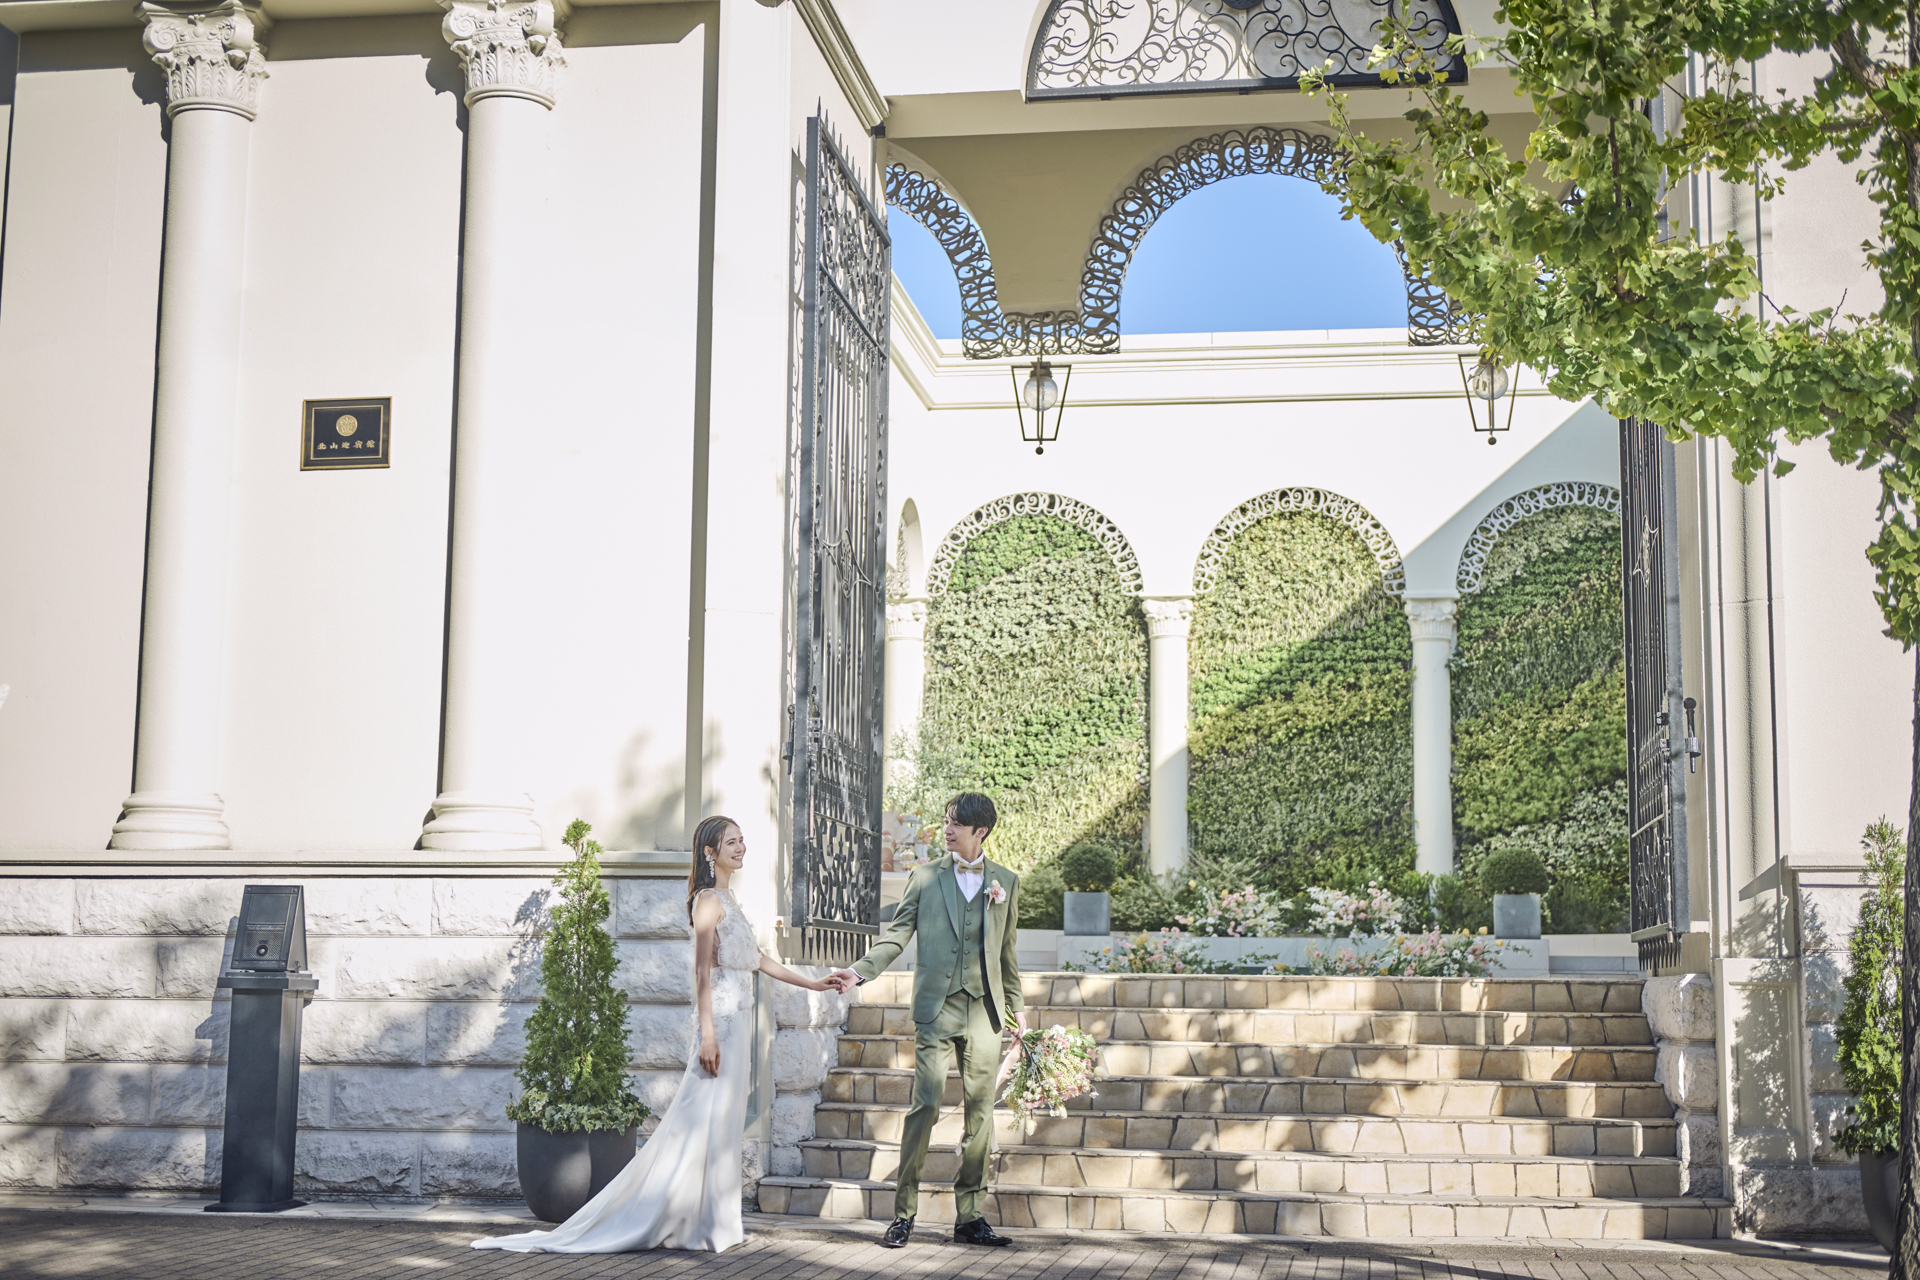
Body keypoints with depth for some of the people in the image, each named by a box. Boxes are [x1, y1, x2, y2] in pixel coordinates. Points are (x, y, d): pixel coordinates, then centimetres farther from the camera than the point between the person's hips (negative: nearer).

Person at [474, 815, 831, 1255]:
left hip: (738, 1022, 9)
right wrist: (707, 1033, -22)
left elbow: (760, 961, 26)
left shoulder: (728, 901, 19)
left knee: (722, 1124, 9)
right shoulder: (709, 900, -9)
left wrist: (812, 983, 26)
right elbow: (703, 970, -16)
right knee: (706, 1122, -7)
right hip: (722, 1023, -9)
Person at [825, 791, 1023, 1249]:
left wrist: (1017, 1006, 19)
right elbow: (897, 934, 5)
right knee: (925, 1106, -8)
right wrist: (860, 972, -7)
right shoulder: (925, 876, 7)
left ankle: (969, 1216, 10)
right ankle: (903, 1214, -1)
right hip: (937, 1007, -2)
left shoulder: (1006, 881, 11)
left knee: (980, 1113, 3)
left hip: (985, 1010, 2)